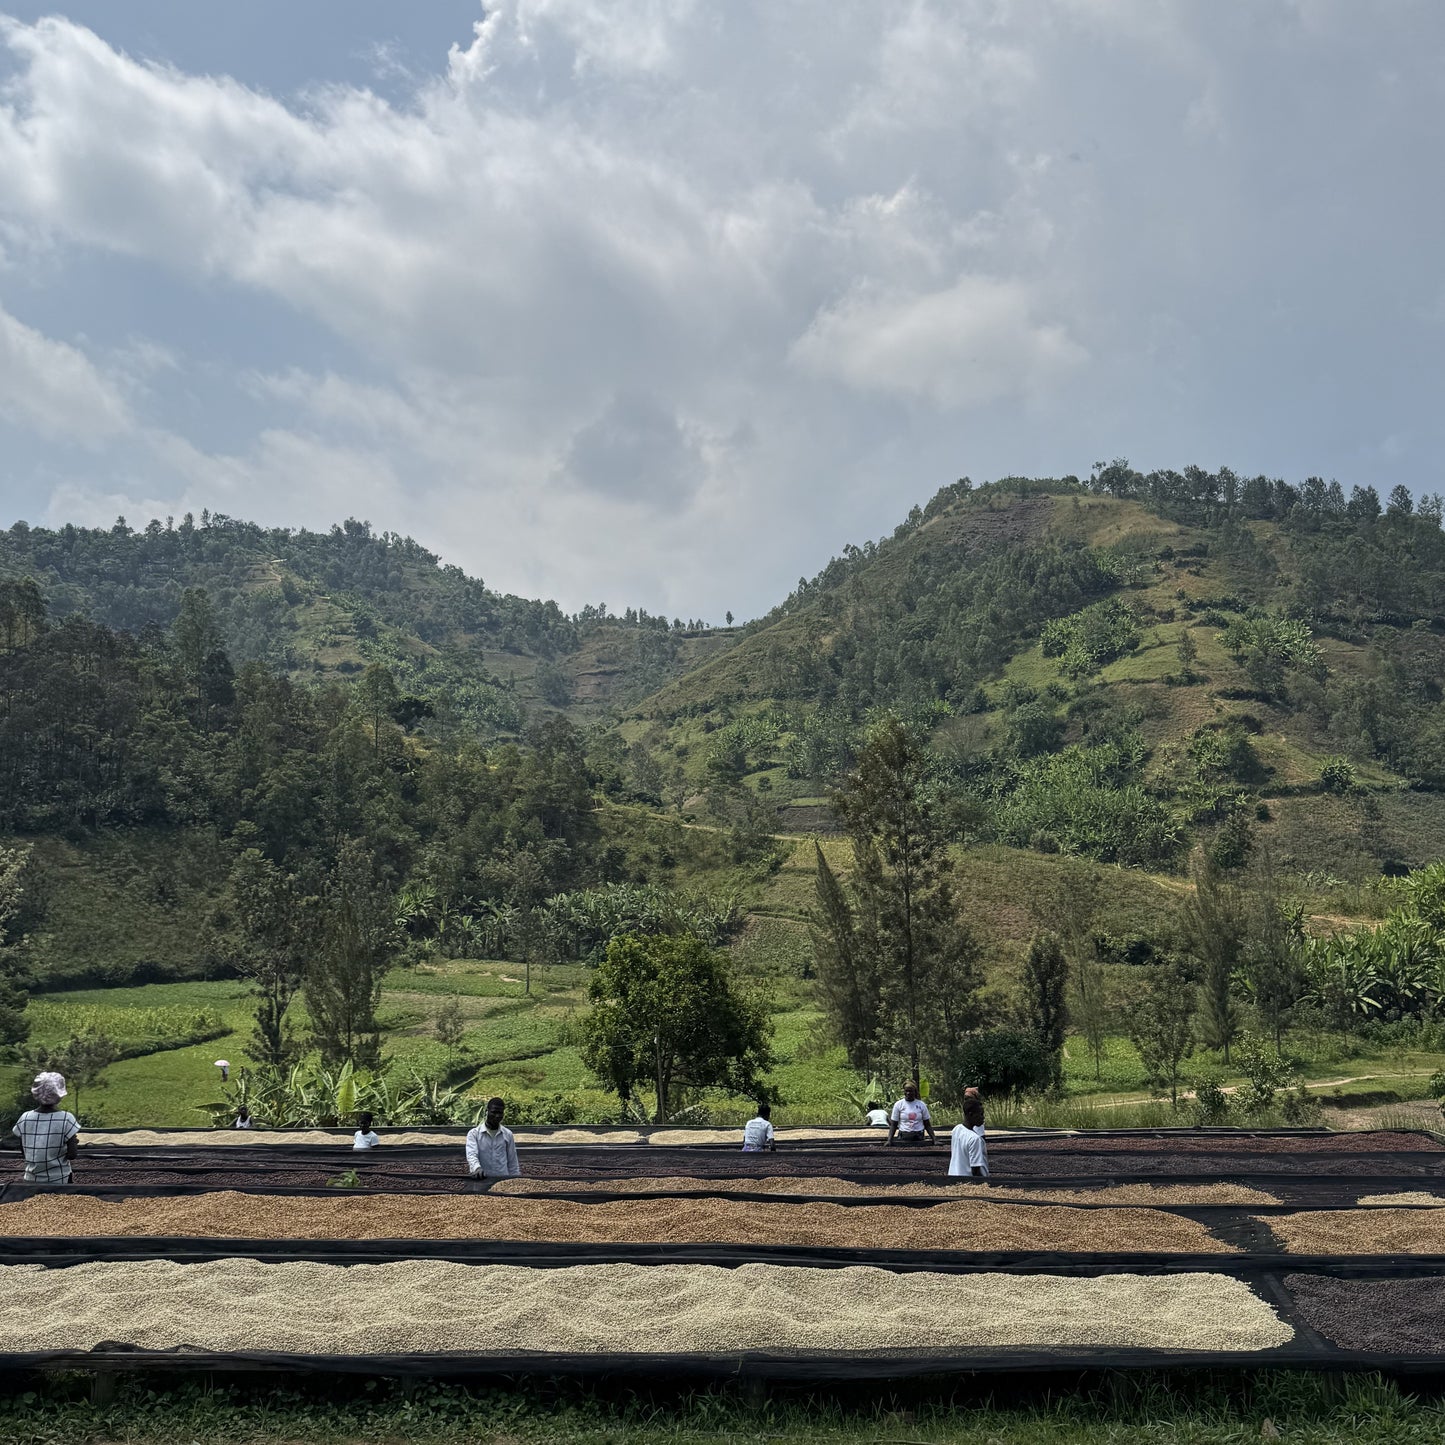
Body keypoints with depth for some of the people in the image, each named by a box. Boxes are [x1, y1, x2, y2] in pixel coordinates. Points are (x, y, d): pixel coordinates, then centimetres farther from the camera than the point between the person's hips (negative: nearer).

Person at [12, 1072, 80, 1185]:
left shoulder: (25, 1118, -5)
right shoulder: (66, 1119, -14)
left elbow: (23, 1150, 4)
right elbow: (72, 1154, -14)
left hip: (32, 1180, 3)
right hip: (58, 1180, -3)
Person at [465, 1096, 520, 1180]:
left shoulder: (507, 1135, 9)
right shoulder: (474, 1134, 1)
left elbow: (513, 1164, 13)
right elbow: (471, 1154, -16)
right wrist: (477, 1168, -36)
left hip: (503, 1180, 2)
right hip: (481, 1180, -2)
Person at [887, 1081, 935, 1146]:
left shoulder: (921, 1105, 6)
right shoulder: (898, 1105, 3)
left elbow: (927, 1125, 10)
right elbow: (893, 1125, 3)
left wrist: (933, 1138, -1)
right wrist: (889, 1139, -10)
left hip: (918, 1138, 1)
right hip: (903, 1138, -1)